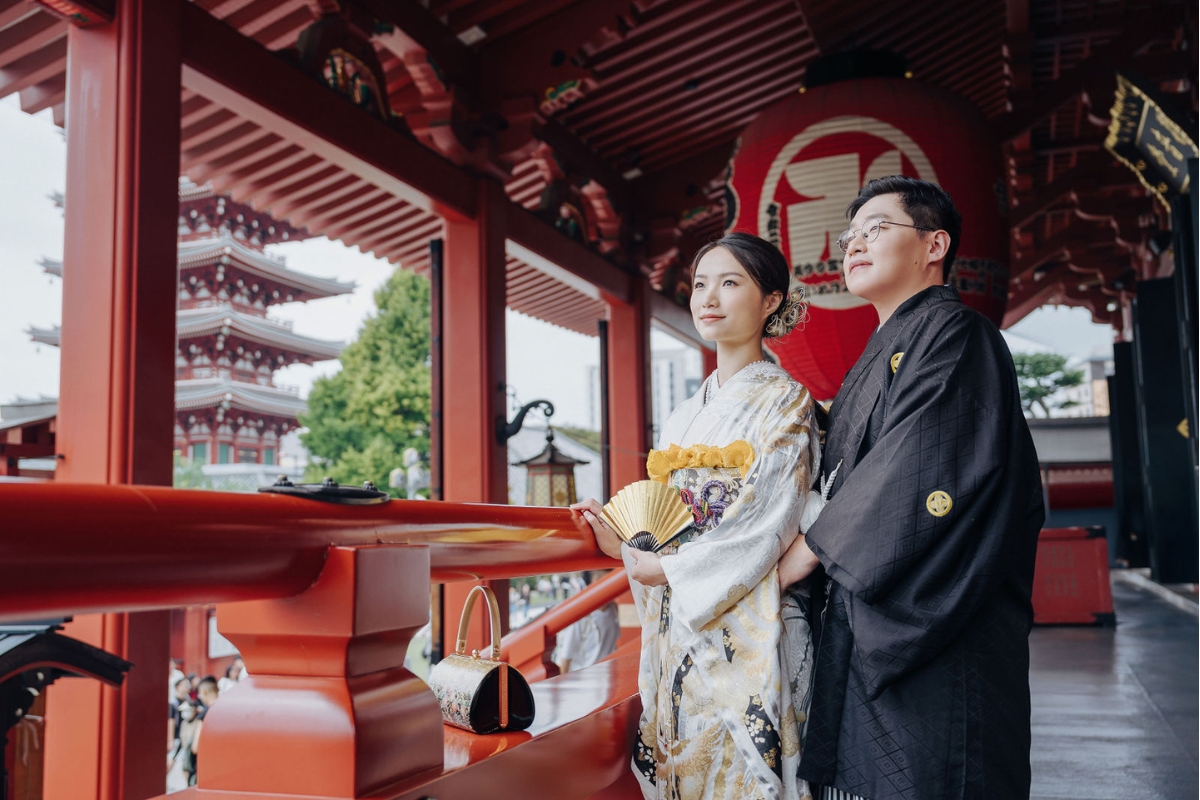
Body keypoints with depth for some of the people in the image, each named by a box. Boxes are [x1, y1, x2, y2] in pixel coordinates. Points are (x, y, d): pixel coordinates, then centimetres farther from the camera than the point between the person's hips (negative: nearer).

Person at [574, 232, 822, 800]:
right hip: (677, 632, 6)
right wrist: (618, 538, -5)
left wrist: (650, 565, -11)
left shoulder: (785, 402, -5)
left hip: (747, 630, -6)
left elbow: (764, 528, -15)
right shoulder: (682, 418, 15)